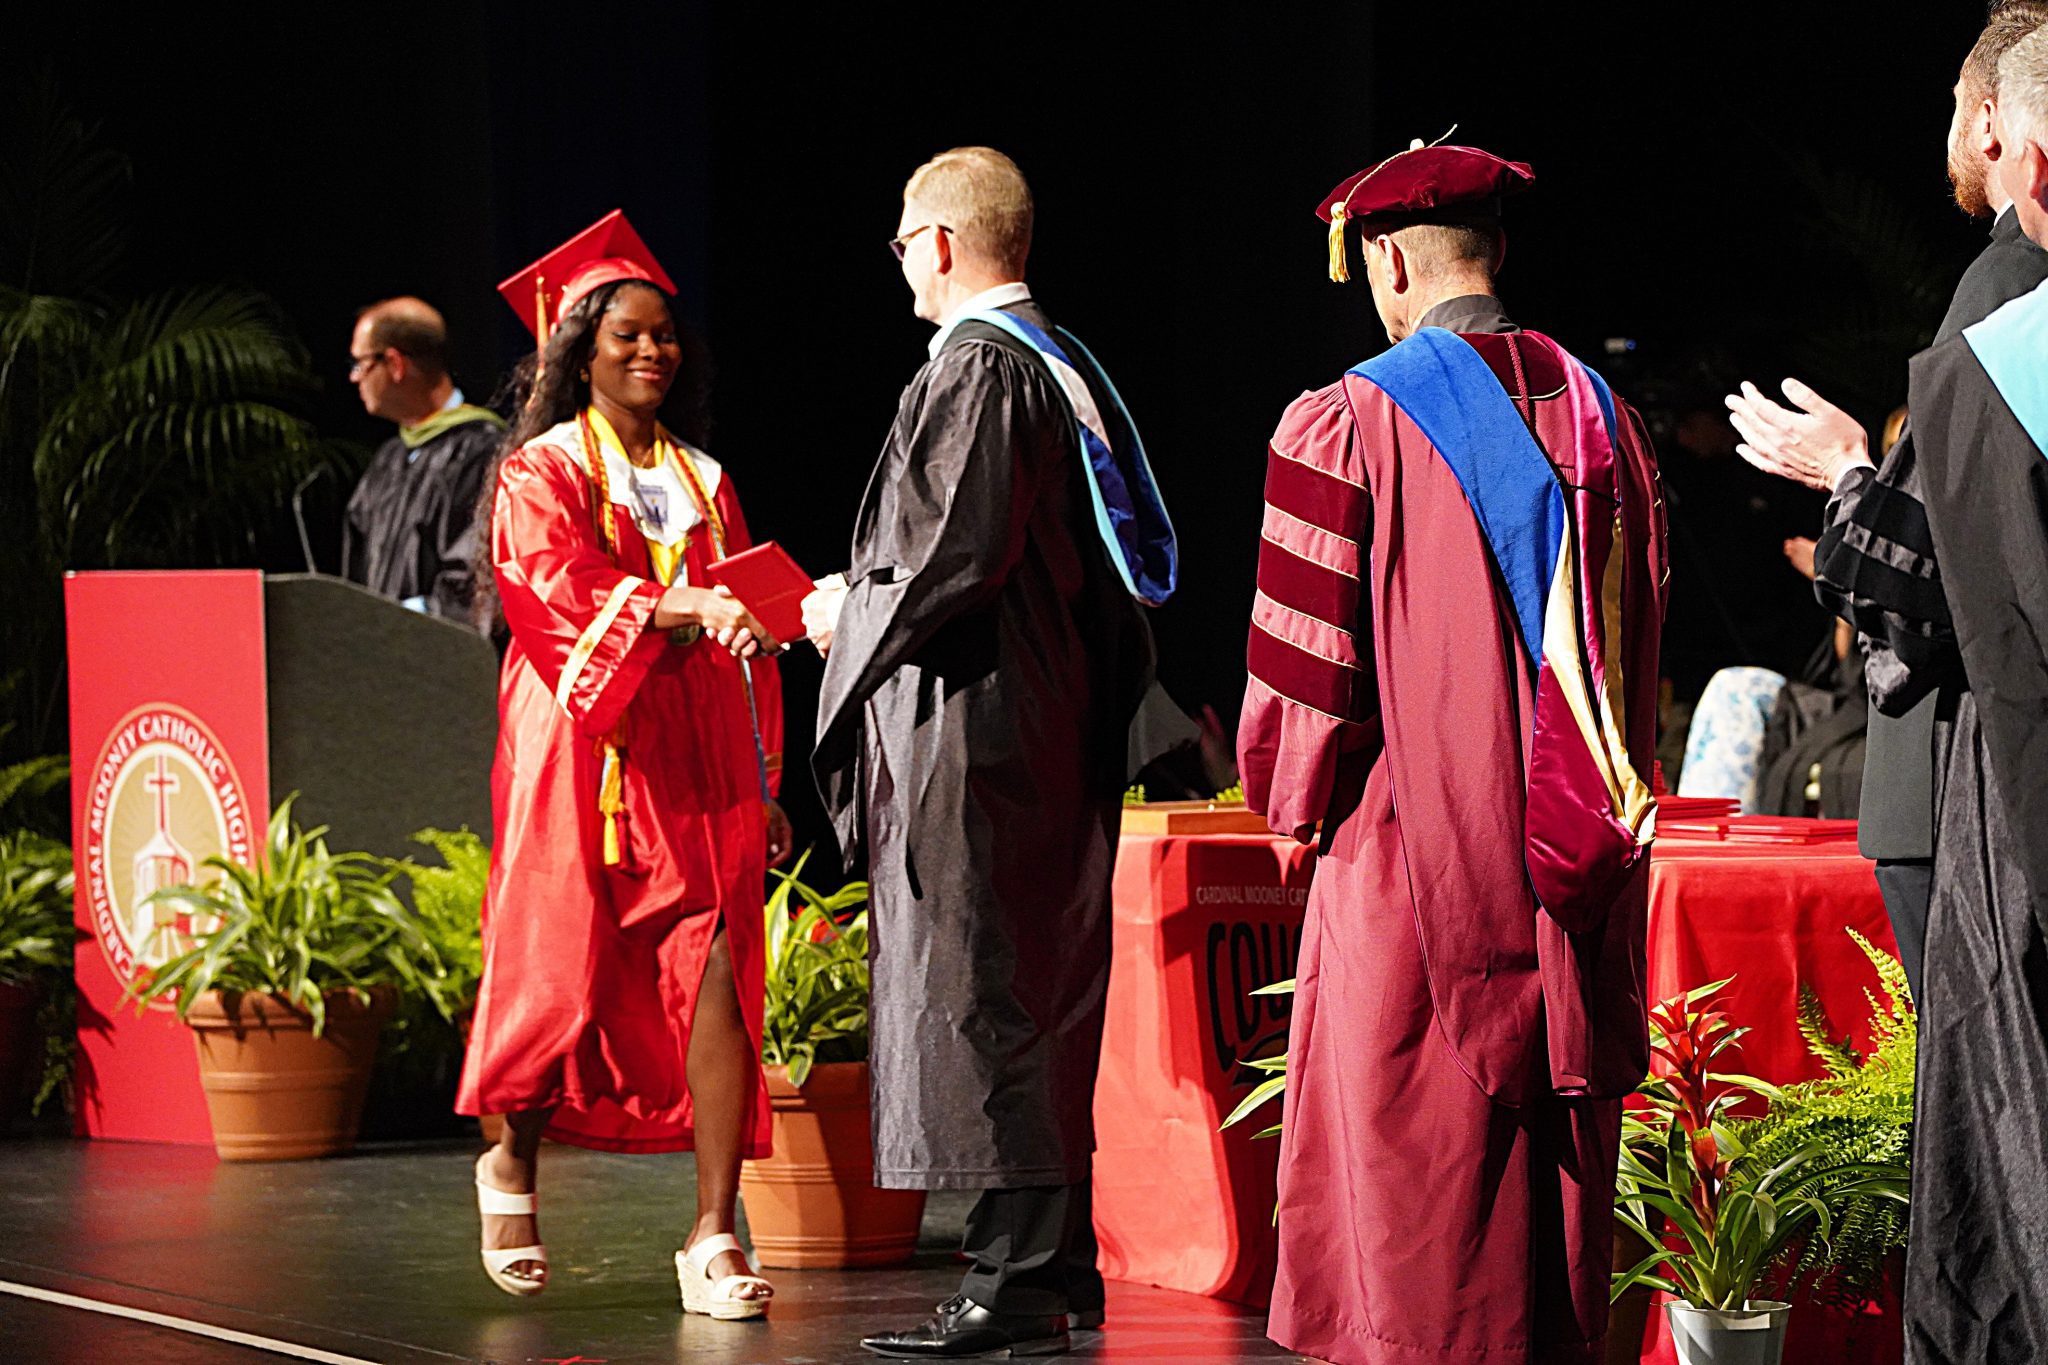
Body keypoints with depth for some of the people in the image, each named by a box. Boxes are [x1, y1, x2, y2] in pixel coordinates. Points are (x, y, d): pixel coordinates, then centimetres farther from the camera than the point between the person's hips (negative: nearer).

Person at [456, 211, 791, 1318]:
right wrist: (681, 607, -30)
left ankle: (714, 1238, -11)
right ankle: (514, 1166, 28)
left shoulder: (703, 482, 18)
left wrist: (767, 783, 12)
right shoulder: (539, 476, 4)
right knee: (568, 976, -1)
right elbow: (557, 593, -15)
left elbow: (744, 631, 17)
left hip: (697, 764, 4)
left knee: (716, 977, -10)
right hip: (586, 760, -3)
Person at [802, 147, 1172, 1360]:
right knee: (1038, 999, 14)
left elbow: (953, 554, -21)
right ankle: (1058, 1267, 19)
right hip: (1055, 728, 10)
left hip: (973, 740, -10)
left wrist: (849, 612, -4)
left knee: (978, 1000, -7)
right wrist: (871, 597, 23)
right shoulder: (1064, 366, 14)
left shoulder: (975, 371, -15)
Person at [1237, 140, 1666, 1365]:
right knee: (1558, 1122, 11)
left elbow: (1306, 643, -8)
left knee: (1413, 1137, 0)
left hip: (1414, 844, -5)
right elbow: (1640, 640, 14)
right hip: (1575, 844, 5)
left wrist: (1297, 800, 6)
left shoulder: (1350, 423, -10)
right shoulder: (1602, 415, 7)